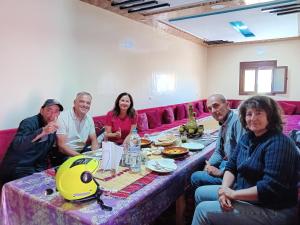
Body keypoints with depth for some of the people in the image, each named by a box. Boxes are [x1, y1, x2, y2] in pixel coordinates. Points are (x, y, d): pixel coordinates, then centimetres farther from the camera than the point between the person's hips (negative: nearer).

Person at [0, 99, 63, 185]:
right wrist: (42, 131, -46)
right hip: (17, 169, -7)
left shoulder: (53, 129, 5)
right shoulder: (29, 123, -17)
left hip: (34, 168, 7)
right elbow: (17, 146, -36)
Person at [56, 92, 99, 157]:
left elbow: (94, 140, 9)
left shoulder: (89, 119, 4)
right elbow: (61, 145, -19)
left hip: (82, 151, 6)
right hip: (65, 154, -6)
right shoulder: (63, 117, -14)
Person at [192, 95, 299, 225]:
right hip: (244, 193, 8)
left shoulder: (279, 143, -22)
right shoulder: (247, 137, 4)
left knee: (203, 210, -15)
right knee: (200, 192, 12)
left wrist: (233, 194, -21)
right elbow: (231, 167, 6)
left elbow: (270, 187, -28)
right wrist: (224, 189, -12)